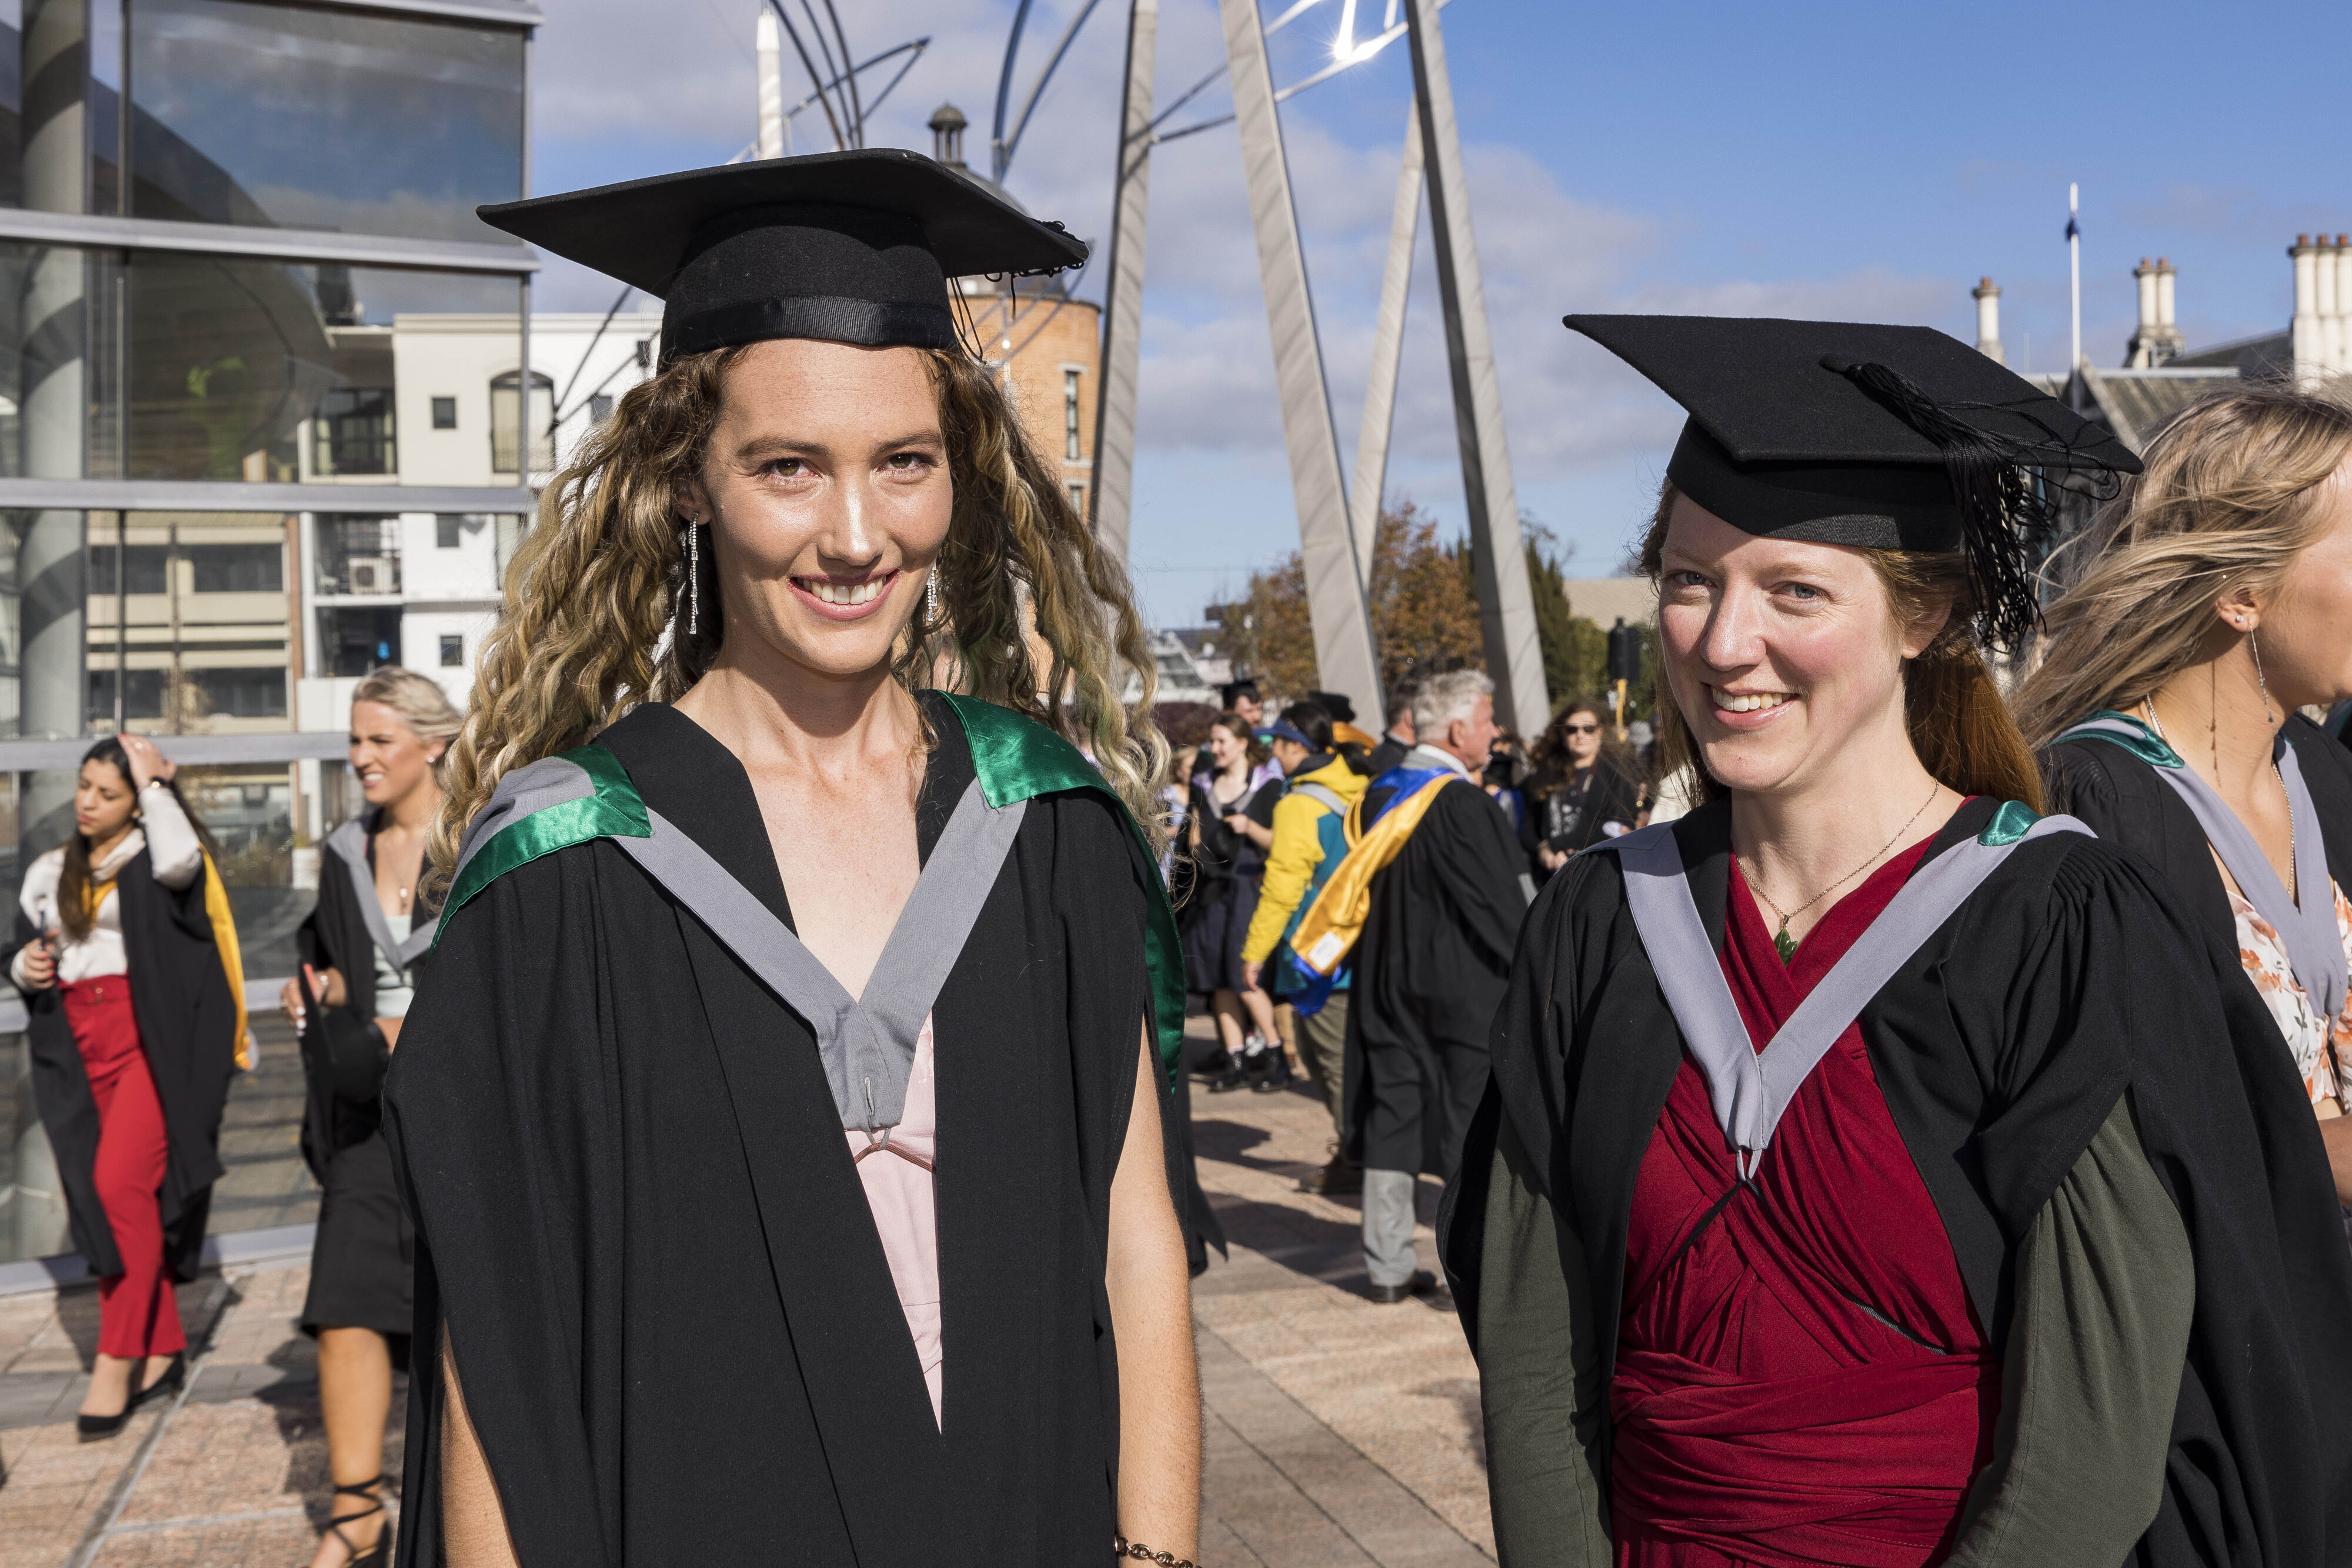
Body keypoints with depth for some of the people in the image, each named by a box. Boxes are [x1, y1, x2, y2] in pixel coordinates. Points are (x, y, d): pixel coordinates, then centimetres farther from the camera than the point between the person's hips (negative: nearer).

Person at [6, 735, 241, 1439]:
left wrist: (154, 781, -12)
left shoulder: (153, 854, 1)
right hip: (77, 1049, 6)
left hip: (149, 1039, -6)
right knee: (104, 1205, 5)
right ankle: (163, 1350, 15)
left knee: (121, 1184, -17)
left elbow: (179, 861, -24)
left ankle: (117, 1360, -12)